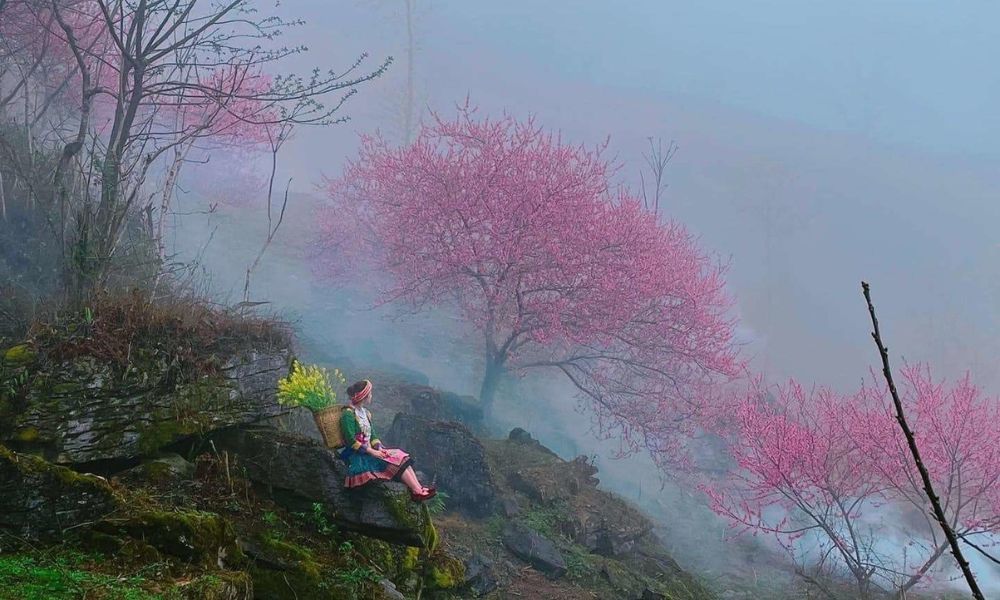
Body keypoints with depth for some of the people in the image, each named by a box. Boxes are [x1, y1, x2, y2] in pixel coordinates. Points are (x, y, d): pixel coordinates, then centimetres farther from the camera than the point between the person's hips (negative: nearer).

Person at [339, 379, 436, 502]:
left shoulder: (366, 413, 16)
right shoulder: (348, 414, -12)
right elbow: (351, 441, -18)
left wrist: (379, 448, -5)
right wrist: (371, 452, -20)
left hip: (369, 450, 8)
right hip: (356, 455, -8)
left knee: (402, 458, -10)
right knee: (395, 461, -21)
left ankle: (419, 489, -23)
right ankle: (417, 492, -23)